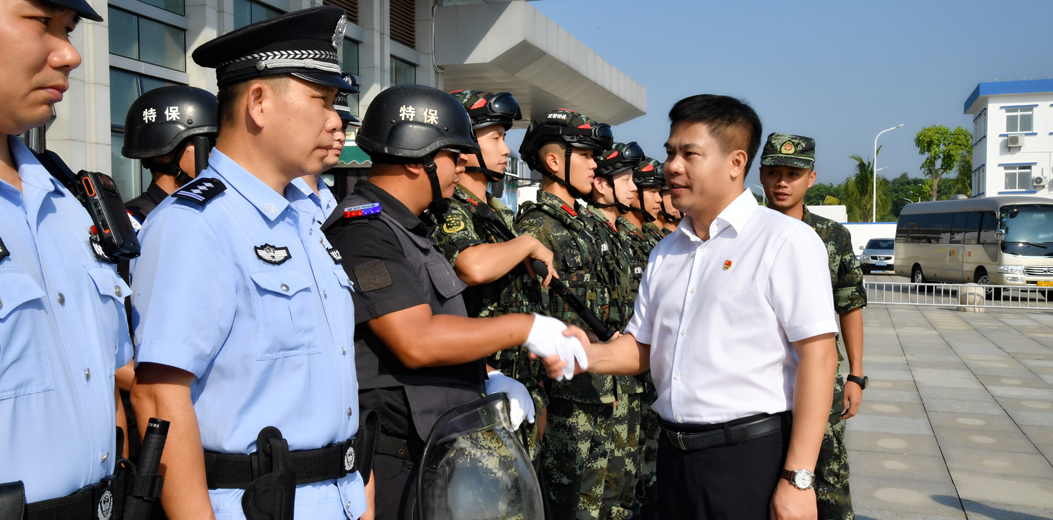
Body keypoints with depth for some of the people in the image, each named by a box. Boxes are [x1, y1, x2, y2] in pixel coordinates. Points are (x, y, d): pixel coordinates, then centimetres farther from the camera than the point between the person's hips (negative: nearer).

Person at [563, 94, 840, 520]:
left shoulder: (784, 241, -8)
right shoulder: (666, 252, 13)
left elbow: (818, 355, -14)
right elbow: (643, 346, 16)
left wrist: (797, 478, -17)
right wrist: (590, 355, -5)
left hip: (750, 457, -6)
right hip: (675, 453, 6)